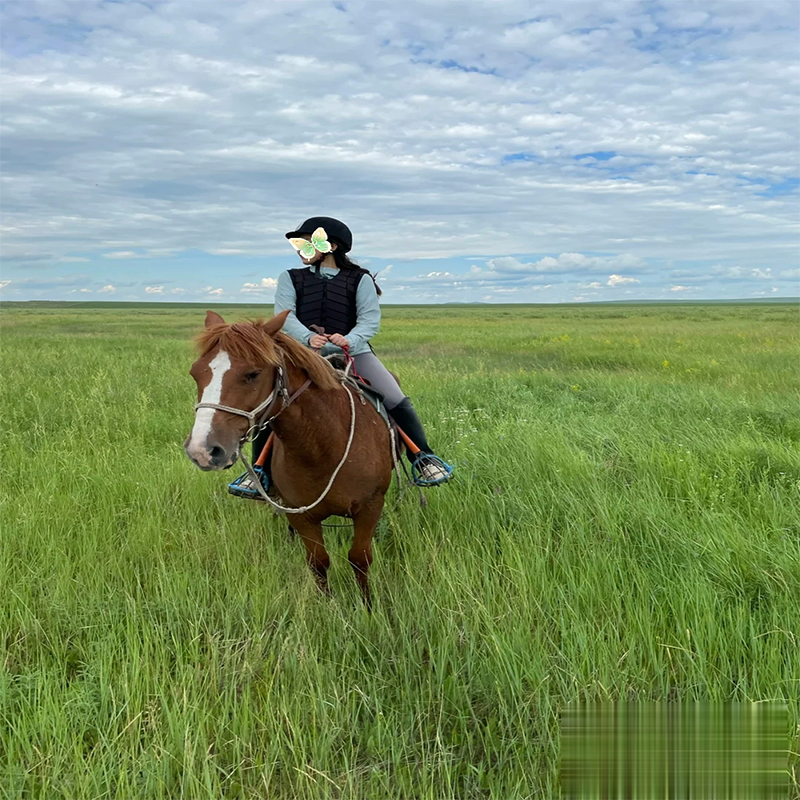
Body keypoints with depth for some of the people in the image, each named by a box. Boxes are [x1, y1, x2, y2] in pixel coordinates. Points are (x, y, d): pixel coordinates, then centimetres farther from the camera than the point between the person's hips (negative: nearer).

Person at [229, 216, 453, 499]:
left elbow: (370, 319, -5)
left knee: (397, 400, -16)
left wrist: (349, 340, -28)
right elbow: (284, 315, -4)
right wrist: (308, 338, -26)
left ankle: (423, 459, -2)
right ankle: (261, 471, -1)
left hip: (353, 351, -1)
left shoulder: (360, 280, 7)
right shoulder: (290, 278, 13)